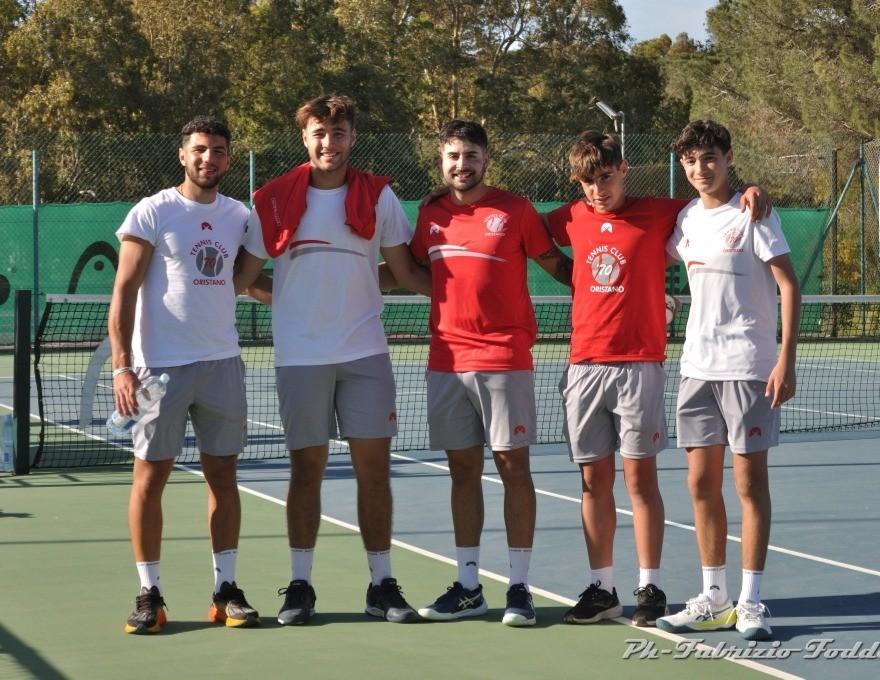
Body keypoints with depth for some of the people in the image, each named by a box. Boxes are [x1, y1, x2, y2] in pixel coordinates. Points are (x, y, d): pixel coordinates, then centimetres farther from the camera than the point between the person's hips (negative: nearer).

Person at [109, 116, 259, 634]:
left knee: (223, 474, 5)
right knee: (151, 476, -1)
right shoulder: (152, 213, -4)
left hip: (222, 363, 4)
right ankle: (150, 594, 6)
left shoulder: (239, 216, 9)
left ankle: (226, 589, 12)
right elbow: (124, 291, -7)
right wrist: (122, 366, -13)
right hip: (161, 364, -4)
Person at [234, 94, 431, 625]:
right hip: (300, 356, -1)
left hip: (365, 352, 1)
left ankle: (382, 585, 9)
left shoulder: (378, 196, 4)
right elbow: (247, 278, 8)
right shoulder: (275, 200, 2)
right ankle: (300, 586, 10)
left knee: (375, 466, 1)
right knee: (307, 468, 3)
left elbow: (406, 272, 7)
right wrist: (289, 299, -4)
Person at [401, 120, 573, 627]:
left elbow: (557, 264, 3)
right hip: (446, 360, 4)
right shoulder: (430, 215, 11)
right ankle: (469, 588, 13)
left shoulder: (514, 210, -1)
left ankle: (519, 587, 2)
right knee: (463, 469, 7)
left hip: (504, 358, -4)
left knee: (513, 465, -2)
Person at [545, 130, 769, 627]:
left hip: (639, 366, -3)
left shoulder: (658, 214, 0)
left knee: (640, 477, -2)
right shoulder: (571, 220, 9)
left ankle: (650, 588, 5)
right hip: (585, 366, 3)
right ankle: (602, 588, 13)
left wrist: (750, 191, -9)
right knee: (594, 480, 6)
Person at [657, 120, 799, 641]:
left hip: (748, 368, -6)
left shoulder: (753, 214, -7)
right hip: (697, 366, 6)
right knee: (702, 484, 7)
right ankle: (715, 598, 15)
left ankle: (751, 602, 3)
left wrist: (786, 359, -17)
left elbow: (789, 286, -10)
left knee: (750, 482, -2)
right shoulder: (686, 218, 11)